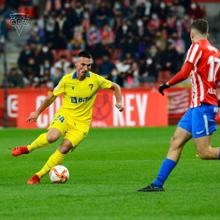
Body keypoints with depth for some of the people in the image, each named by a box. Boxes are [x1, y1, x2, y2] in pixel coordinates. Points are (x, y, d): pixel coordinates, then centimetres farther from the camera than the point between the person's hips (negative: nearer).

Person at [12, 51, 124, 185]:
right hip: (65, 114, 0)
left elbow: (115, 87, 7)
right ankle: (28, 148, -3)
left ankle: (39, 176, -7)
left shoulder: (96, 80, -8)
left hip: (82, 122, 0)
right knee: (52, 136, -30)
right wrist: (38, 112, 12)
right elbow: (52, 96, 8)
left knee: (64, 148, -17)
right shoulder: (67, 80, -6)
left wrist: (119, 102, -9)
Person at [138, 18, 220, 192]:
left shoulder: (197, 46, -9)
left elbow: (184, 73, -16)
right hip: (197, 106, 9)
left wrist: (166, 85, -4)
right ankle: (158, 183, 10)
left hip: (202, 105, -9)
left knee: (204, 152, -11)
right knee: (176, 141, 9)